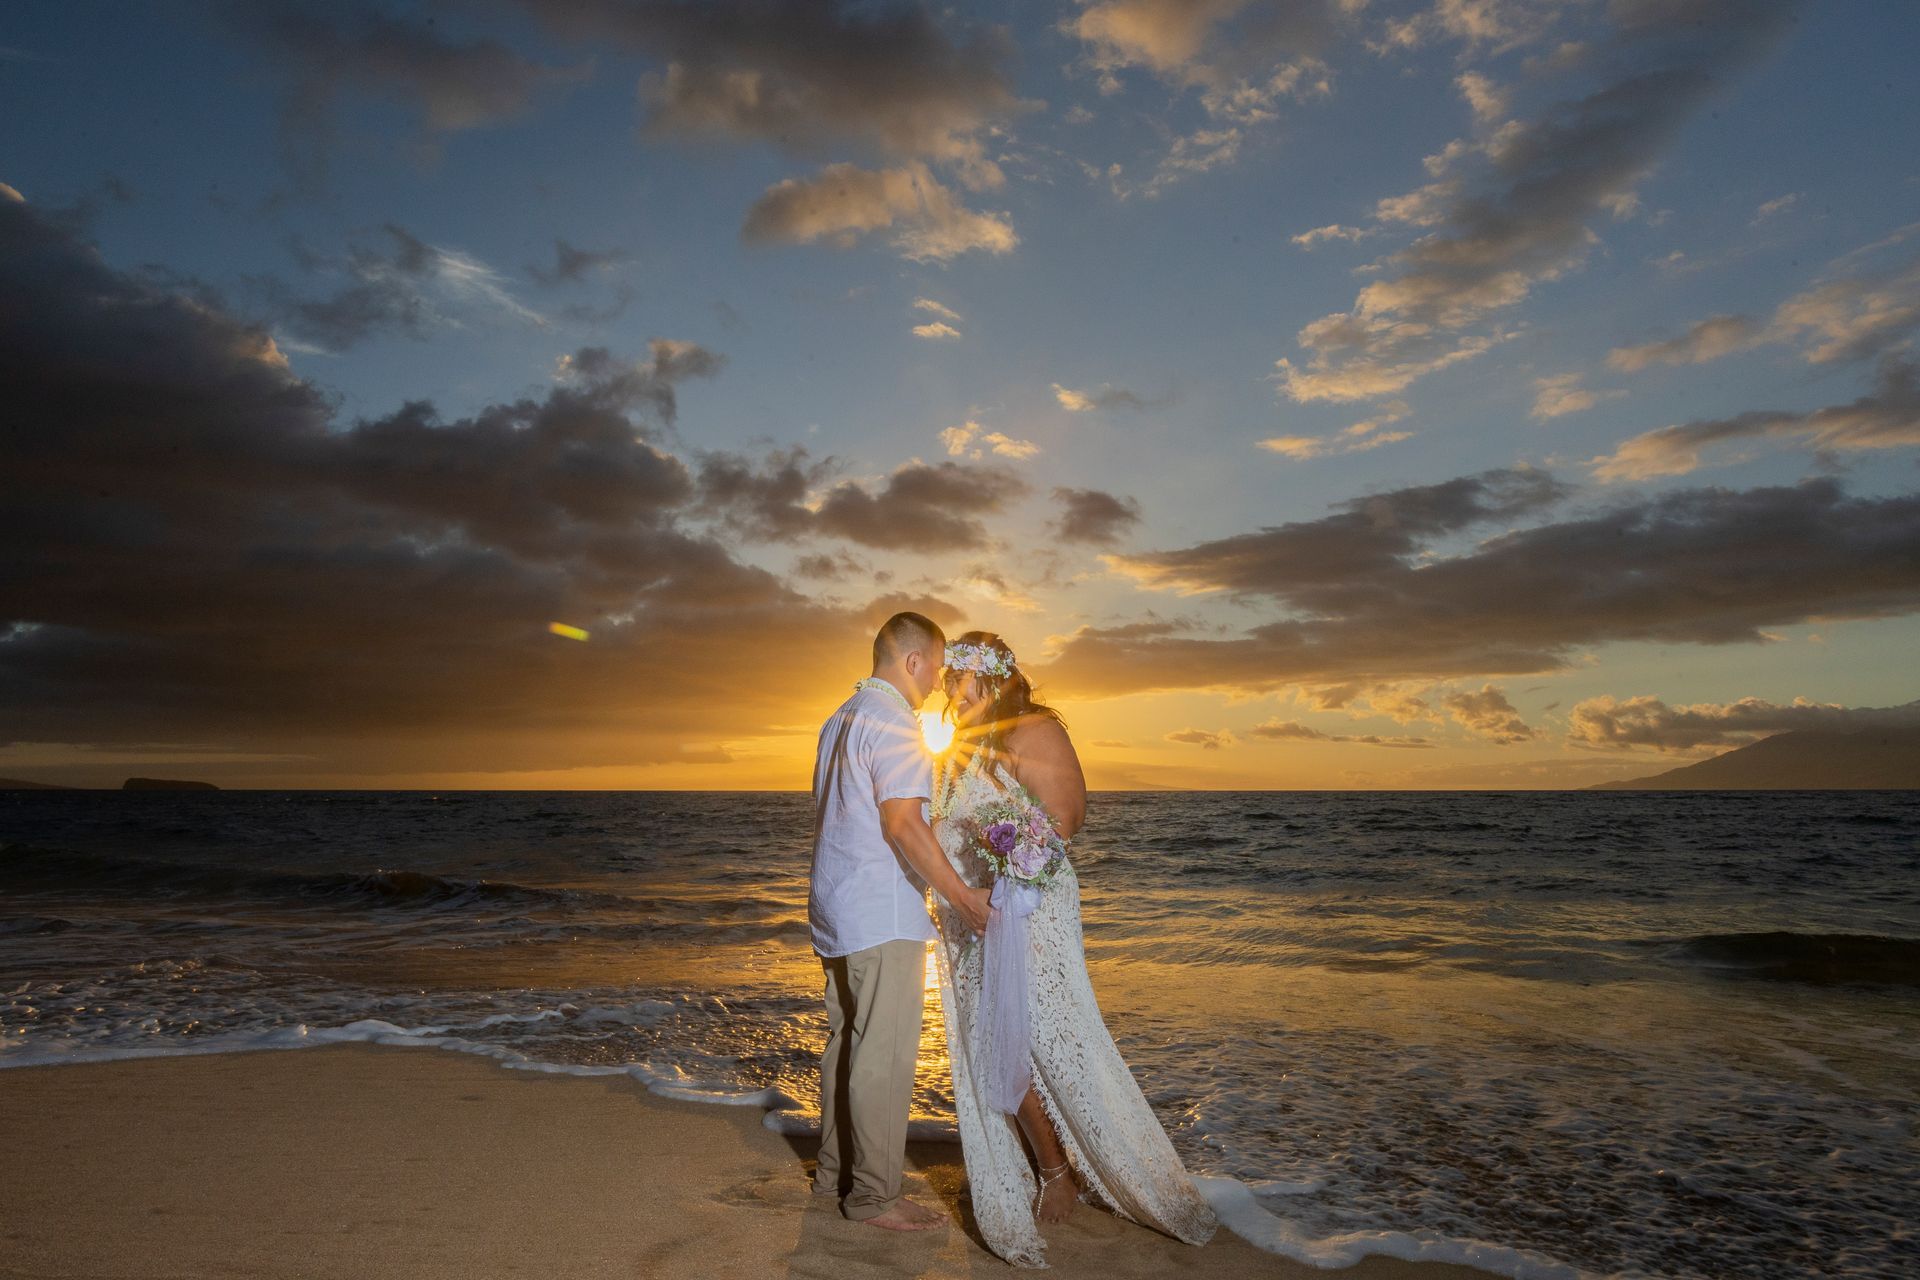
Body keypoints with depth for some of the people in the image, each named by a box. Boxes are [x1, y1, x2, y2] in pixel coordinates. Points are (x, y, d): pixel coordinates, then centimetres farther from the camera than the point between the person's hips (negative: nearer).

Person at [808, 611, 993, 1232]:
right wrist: (961, 895, -21)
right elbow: (903, 823, -24)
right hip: (883, 914, -10)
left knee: (846, 1042, 18)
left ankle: (835, 1170, 29)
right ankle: (874, 1194, 7)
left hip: (836, 908, 10)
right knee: (884, 1055, -2)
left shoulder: (840, 719, 16)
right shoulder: (891, 720, -15)